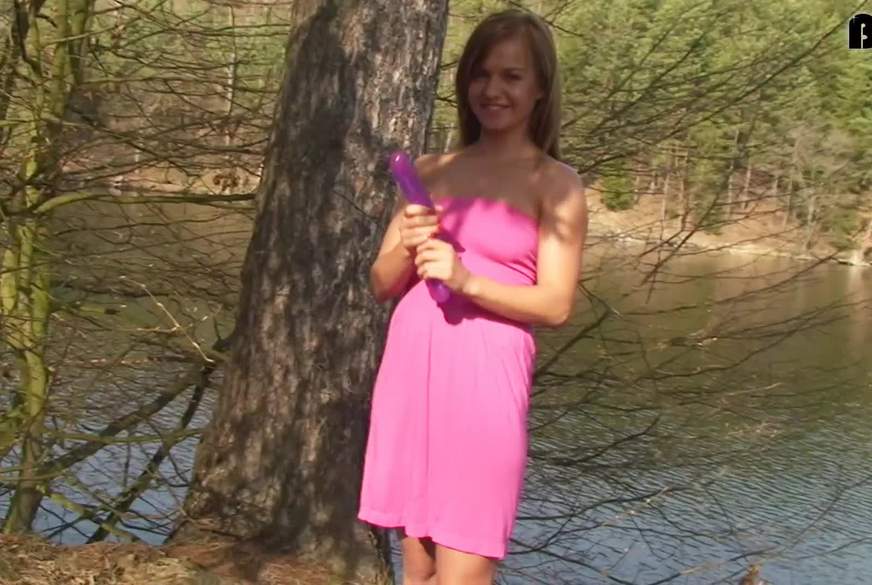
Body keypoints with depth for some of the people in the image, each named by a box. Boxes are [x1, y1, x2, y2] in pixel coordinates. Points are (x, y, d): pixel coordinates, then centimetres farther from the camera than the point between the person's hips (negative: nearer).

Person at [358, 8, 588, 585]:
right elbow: (382, 285, 13)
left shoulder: (555, 185, -1)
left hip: (484, 380, -5)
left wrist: (466, 281, -20)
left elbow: (556, 305, -7)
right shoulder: (431, 170, 11)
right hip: (411, 371, 5)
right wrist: (408, 247, -9)